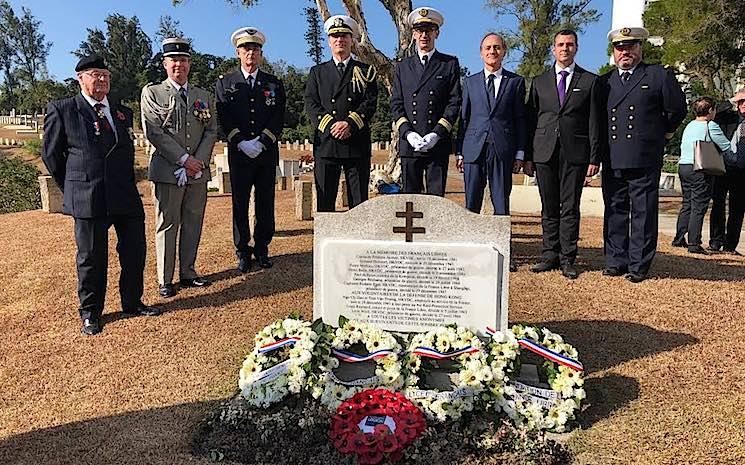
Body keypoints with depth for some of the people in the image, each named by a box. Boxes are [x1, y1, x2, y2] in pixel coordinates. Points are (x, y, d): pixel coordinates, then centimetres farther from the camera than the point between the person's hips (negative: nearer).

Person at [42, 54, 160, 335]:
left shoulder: (123, 113, 14)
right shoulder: (61, 110, 1)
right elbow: (51, 154, 6)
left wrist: (126, 184, 16)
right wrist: (72, 189, 7)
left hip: (126, 196, 5)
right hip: (87, 199, -4)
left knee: (134, 251, 8)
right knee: (92, 257, 4)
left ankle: (132, 302, 26)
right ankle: (90, 313, 20)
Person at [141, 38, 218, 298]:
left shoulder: (204, 96, 16)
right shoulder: (152, 93, 4)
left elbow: (211, 131, 9)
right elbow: (153, 132, -6)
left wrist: (199, 161, -7)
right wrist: (184, 159, -13)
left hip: (198, 172, 4)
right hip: (167, 171, -4)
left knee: (193, 224, 9)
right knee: (167, 225, 1)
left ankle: (188, 273, 21)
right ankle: (165, 280, 10)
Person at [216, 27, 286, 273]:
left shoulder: (274, 83, 12)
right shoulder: (225, 83, 9)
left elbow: (279, 117, 2)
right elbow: (224, 117, 0)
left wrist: (261, 142, -10)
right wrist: (242, 143, -13)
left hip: (267, 153, 1)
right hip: (238, 153, -1)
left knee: (265, 204, 5)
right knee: (240, 204, 1)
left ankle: (262, 249, 17)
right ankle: (243, 252, 12)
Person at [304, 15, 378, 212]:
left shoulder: (366, 72, 13)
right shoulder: (317, 72, 16)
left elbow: (370, 103, 1)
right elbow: (311, 104, 5)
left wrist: (349, 124, -15)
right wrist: (331, 126, -11)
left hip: (358, 145, 0)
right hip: (325, 144, 1)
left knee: (359, 203, 1)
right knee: (324, 203, 1)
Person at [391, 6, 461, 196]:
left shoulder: (450, 64, 9)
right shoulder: (402, 67, 16)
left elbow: (455, 102, 2)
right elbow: (396, 104, 9)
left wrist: (437, 134, -11)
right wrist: (408, 133, -7)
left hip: (439, 143, -1)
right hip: (409, 144, 2)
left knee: (437, 199, -1)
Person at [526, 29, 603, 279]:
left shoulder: (591, 81, 8)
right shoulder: (540, 82, 15)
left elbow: (595, 123, 4)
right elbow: (531, 119, 11)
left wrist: (594, 158, -4)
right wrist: (527, 154, 3)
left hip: (575, 154, -2)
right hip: (544, 152, 2)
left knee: (570, 208, -1)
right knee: (549, 208, 6)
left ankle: (567, 259, 5)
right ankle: (550, 255, 14)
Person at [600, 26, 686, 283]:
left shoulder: (659, 76, 5)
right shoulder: (604, 82, 14)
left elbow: (677, 109, 10)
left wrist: (662, 133, 13)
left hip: (645, 159, -3)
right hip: (612, 161, 3)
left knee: (643, 213, 1)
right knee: (614, 212, 8)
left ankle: (638, 266, 8)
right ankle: (616, 261, 17)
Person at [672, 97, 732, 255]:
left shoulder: (689, 125, 11)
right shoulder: (711, 126, -8)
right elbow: (728, 147, -4)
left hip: (683, 166, 7)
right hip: (700, 170, -7)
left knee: (687, 204, 15)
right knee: (699, 207, -3)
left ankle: (679, 239, 18)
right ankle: (694, 244, -3)